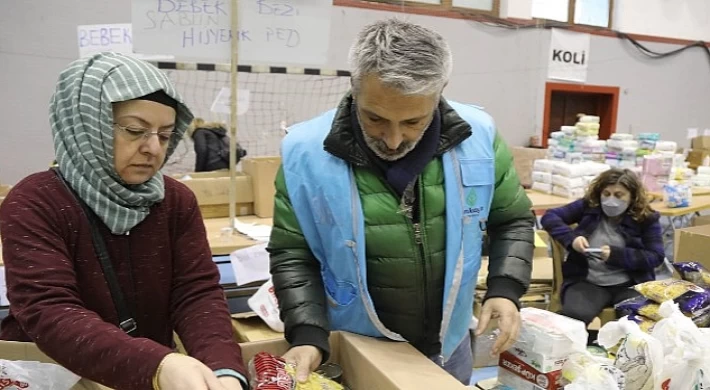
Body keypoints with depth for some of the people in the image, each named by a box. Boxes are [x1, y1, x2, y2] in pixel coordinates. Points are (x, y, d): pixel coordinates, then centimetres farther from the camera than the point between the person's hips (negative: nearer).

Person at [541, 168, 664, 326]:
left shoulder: (646, 219, 3)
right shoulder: (588, 206, 6)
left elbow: (656, 257, -3)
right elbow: (549, 217, 6)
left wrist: (616, 254, -17)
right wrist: (571, 238, -12)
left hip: (630, 284, 0)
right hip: (586, 281, 0)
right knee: (573, 317, -31)